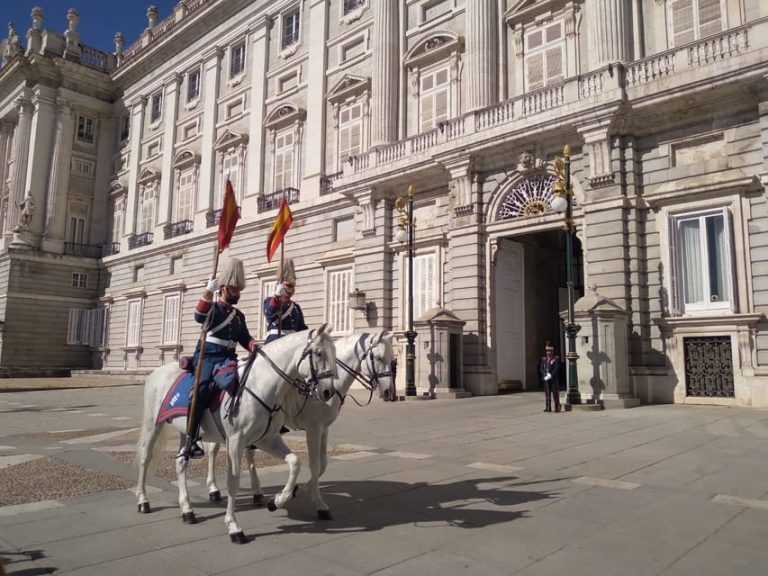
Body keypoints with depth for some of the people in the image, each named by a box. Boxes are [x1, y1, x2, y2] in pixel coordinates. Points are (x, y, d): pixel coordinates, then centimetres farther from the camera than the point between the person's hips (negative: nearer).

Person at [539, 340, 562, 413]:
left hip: (554, 379, -3)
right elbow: (541, 369, 6)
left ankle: (557, 408, 5)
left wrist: (550, 375, -17)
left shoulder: (556, 358, 0)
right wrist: (545, 375, -10)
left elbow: (556, 369, -8)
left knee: (555, 394, -1)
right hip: (546, 379, 3)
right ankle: (548, 408, 10)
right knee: (547, 394, 6)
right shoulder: (543, 359, 12)